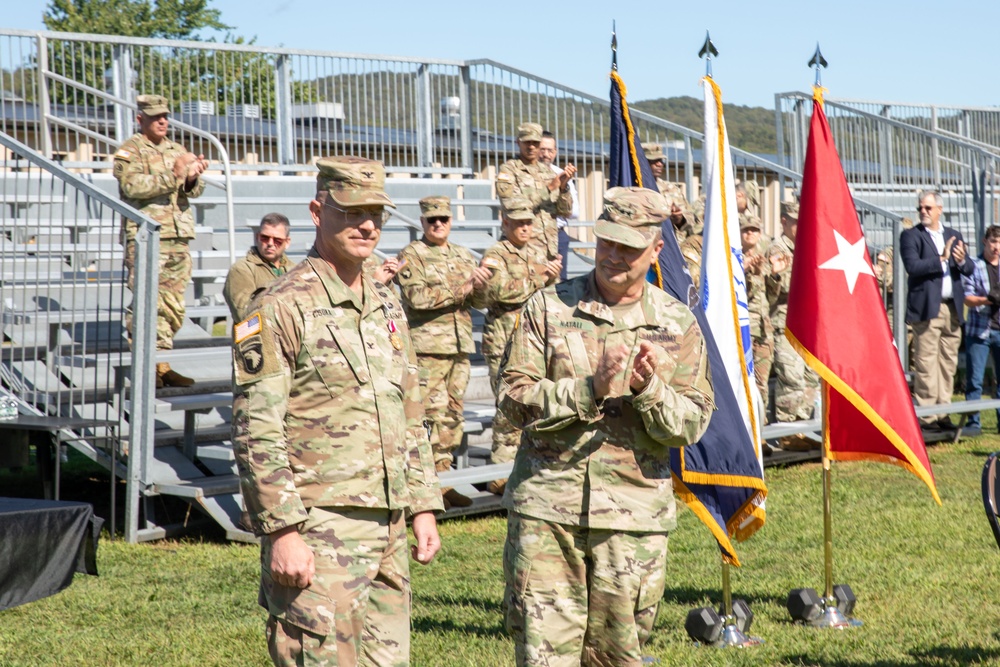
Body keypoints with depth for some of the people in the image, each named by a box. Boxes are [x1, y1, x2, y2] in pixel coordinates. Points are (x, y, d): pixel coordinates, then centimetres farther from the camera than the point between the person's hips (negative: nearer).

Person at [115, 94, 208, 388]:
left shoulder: (177, 151, 20)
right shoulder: (129, 152, 1)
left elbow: (194, 191, 12)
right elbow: (133, 187, -15)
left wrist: (192, 179, -11)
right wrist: (173, 174, -21)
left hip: (178, 237, 6)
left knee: (172, 306, 6)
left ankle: (161, 362, 11)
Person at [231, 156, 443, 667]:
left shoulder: (387, 306, 15)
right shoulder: (283, 308, -9)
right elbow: (255, 434, -14)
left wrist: (423, 508, 16)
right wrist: (282, 531, -19)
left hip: (387, 528, 8)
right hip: (318, 530, -8)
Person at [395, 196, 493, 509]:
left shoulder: (464, 256, 19)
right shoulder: (411, 256, 0)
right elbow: (416, 297, -14)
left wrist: (479, 280, -9)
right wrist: (460, 289, -14)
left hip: (460, 346, 7)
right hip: (427, 347, -7)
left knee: (453, 416, 8)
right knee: (433, 414, -11)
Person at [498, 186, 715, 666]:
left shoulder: (677, 325, 7)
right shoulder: (548, 308, 3)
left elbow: (691, 424, 3)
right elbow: (514, 395, -3)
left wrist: (649, 389, -17)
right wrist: (589, 390, -17)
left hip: (633, 518, 1)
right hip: (546, 506, -1)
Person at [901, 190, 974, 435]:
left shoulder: (954, 236, 17)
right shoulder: (911, 236, 2)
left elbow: (970, 269, 12)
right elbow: (912, 266, -13)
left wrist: (962, 261, -9)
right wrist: (941, 259, -17)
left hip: (952, 309, 5)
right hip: (927, 307, -5)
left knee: (948, 363, 7)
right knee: (926, 364, -7)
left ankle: (943, 414, 12)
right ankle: (925, 416, -5)